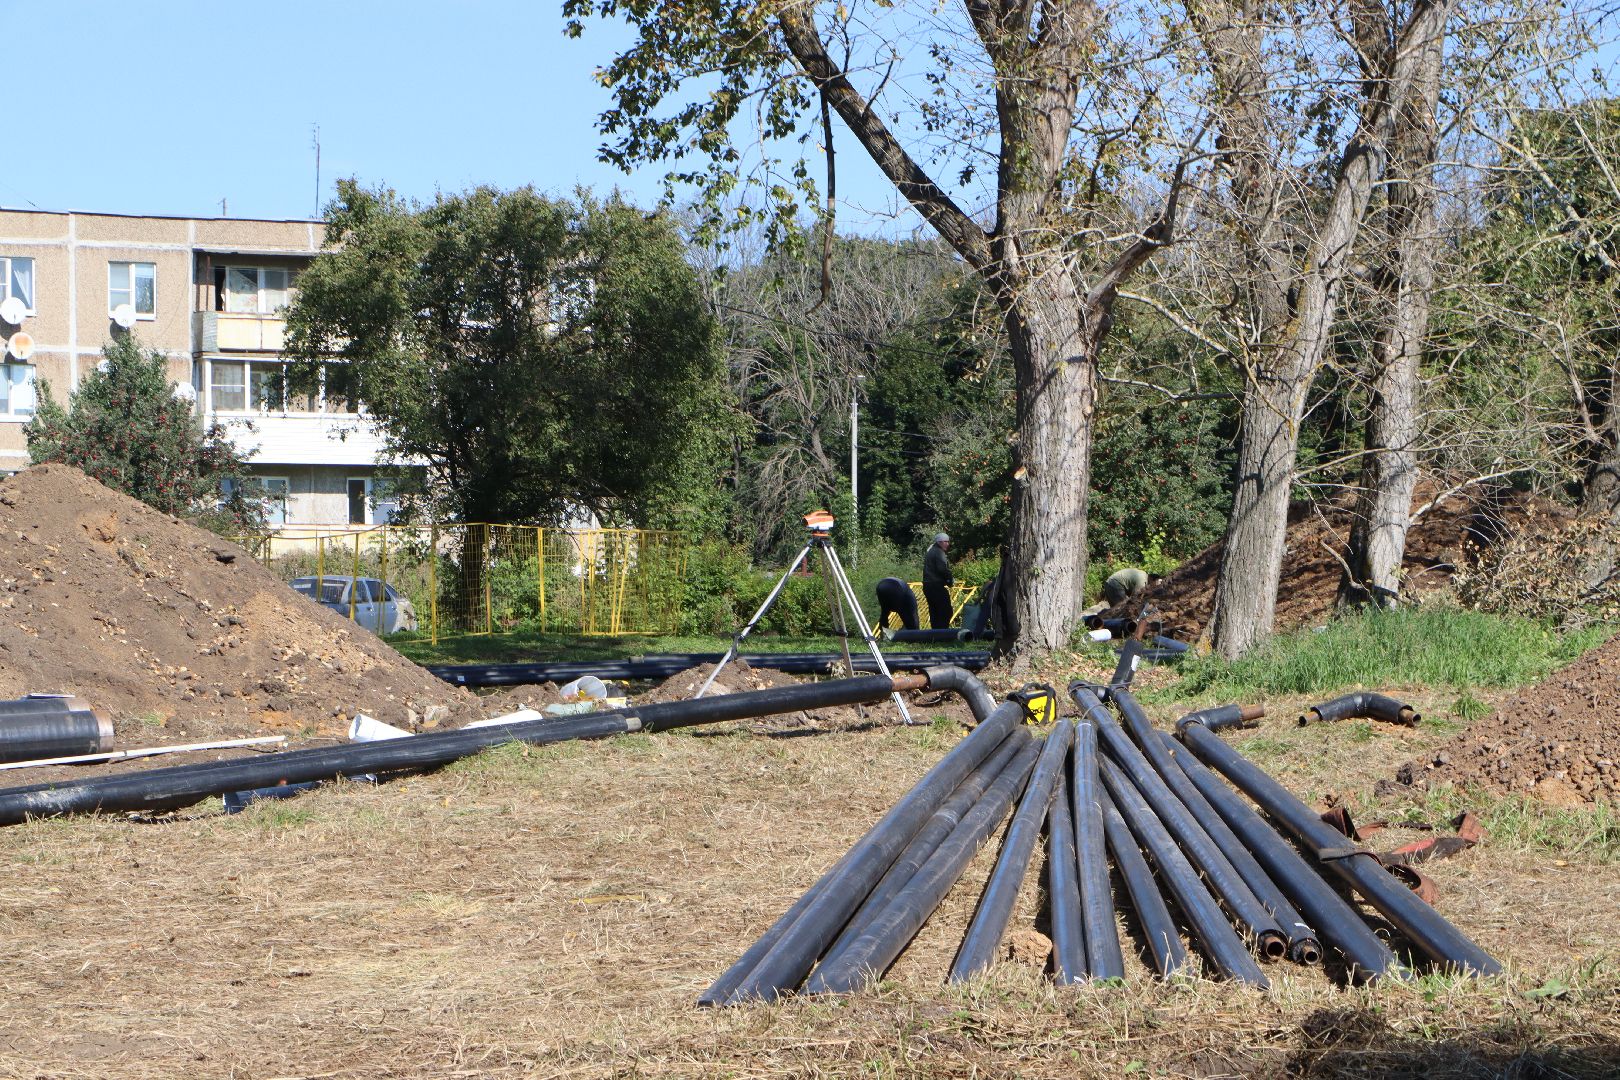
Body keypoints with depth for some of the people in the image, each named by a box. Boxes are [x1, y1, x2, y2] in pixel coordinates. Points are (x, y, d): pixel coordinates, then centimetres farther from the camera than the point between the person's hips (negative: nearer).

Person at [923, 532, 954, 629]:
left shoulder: (931, 551, 22)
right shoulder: (939, 552, -9)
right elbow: (943, 569, -21)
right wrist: (950, 580, -6)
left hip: (927, 585, 10)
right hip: (937, 586, -10)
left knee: (934, 613, 11)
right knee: (946, 612, -9)